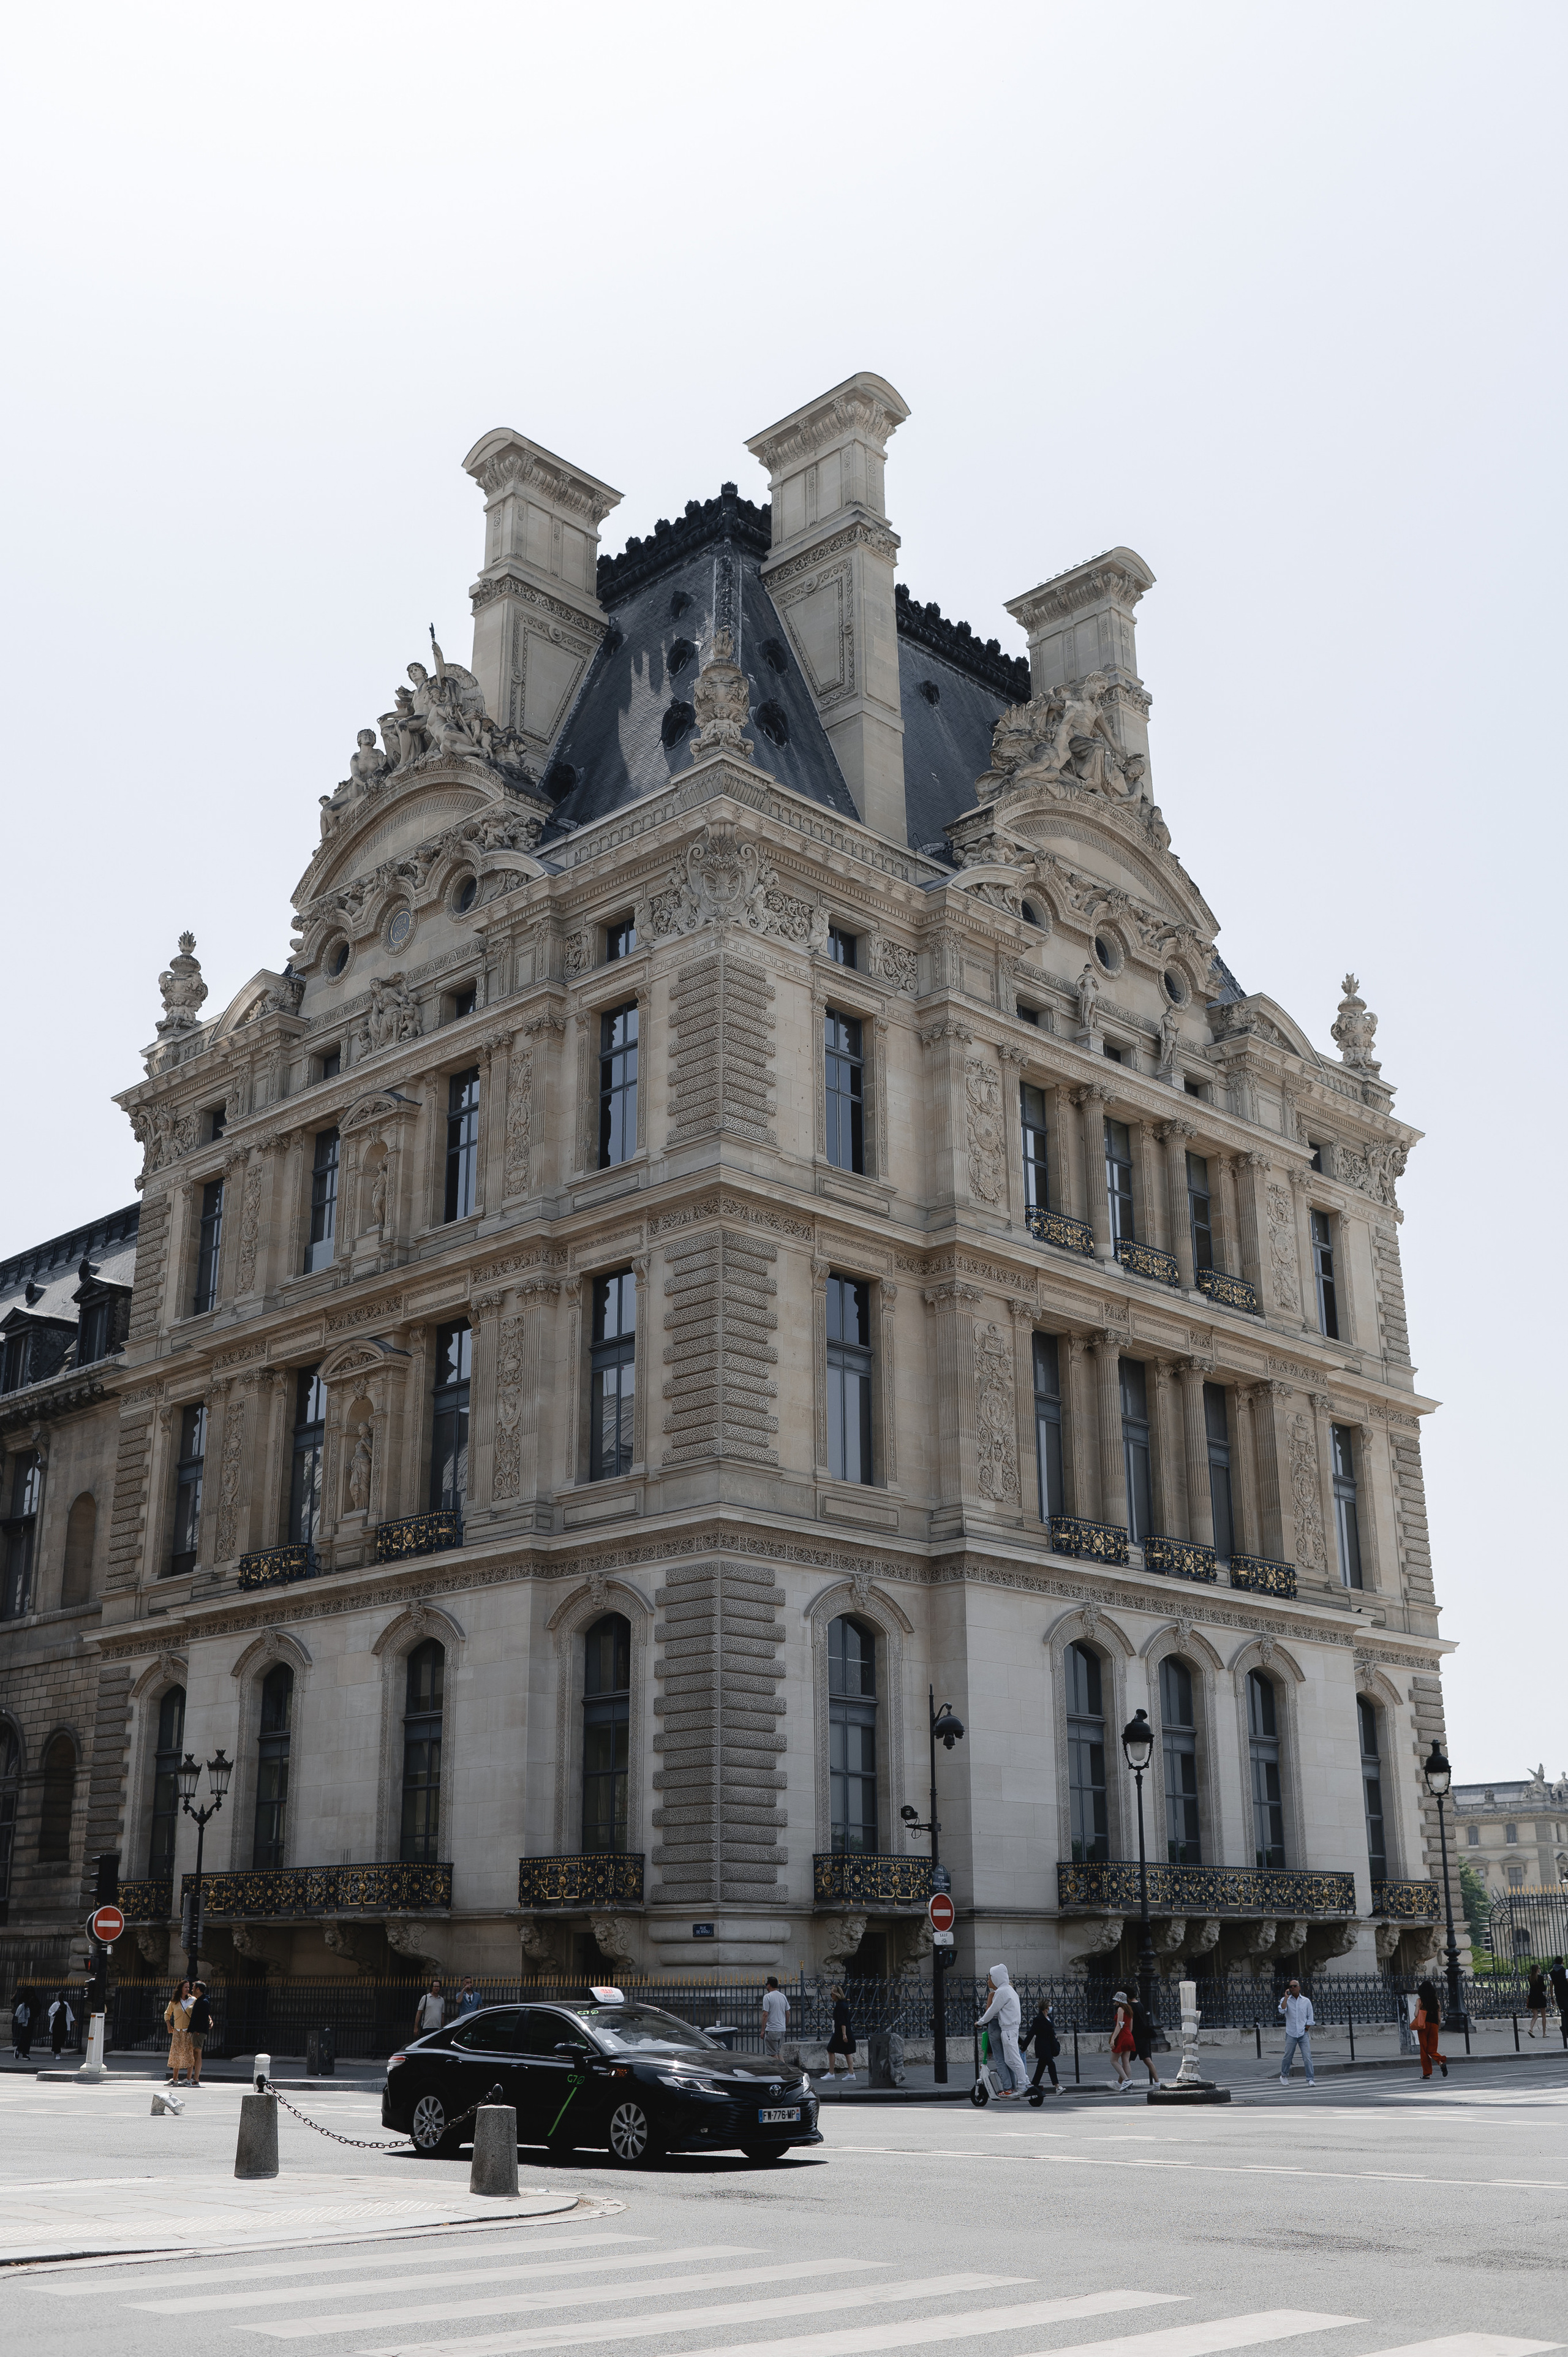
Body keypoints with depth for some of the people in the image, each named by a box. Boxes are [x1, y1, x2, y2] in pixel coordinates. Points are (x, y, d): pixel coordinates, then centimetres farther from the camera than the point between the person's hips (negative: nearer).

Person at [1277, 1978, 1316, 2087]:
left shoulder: (1306, 2001, 6)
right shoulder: (1285, 2000, 2)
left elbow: (1310, 2018, 9)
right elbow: (1282, 2010, -18)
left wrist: (1306, 2030, 1)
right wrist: (1286, 1997, -17)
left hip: (1303, 2034, 0)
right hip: (1291, 2034, 0)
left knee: (1307, 2057, -9)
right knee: (1288, 2056, 4)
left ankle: (1311, 2079, -5)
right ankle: (1284, 2076, 25)